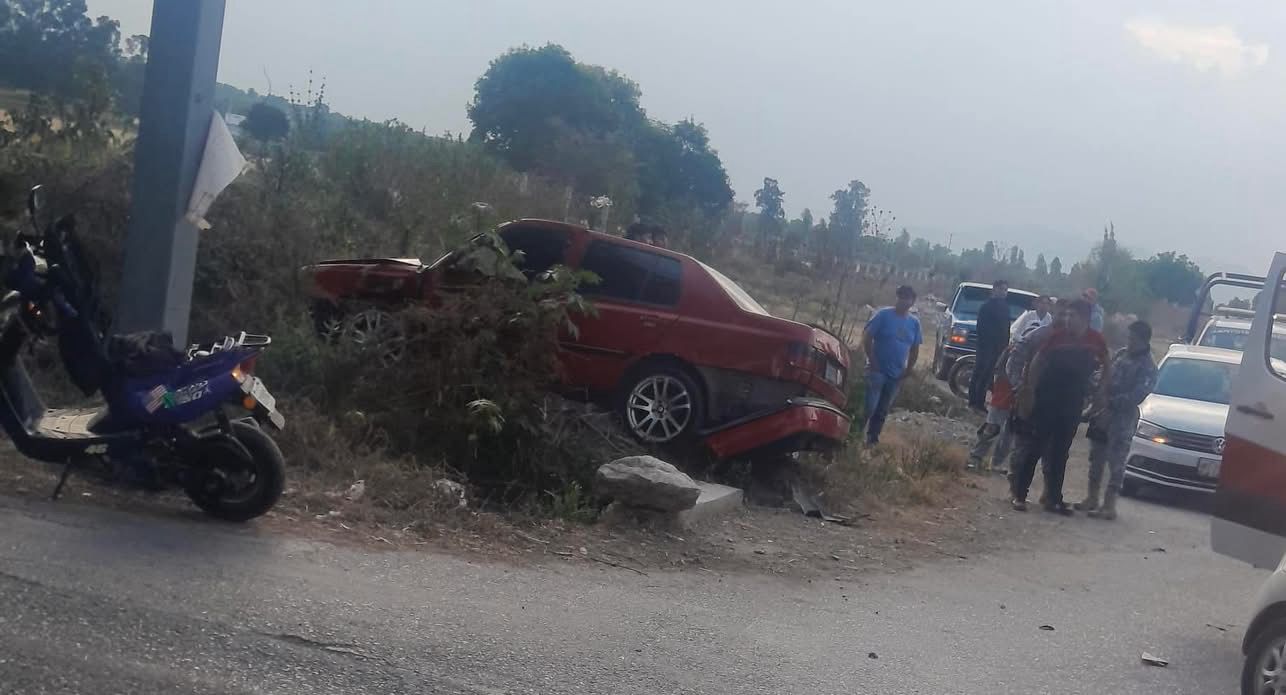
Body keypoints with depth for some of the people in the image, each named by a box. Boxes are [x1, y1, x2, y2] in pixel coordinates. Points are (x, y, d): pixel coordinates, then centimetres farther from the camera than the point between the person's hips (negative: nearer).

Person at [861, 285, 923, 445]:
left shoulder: (914, 322, 7)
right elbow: (866, 337, -8)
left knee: (882, 411, 12)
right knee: (868, 407, -12)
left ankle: (872, 440, 22)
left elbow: (915, 349, 14)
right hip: (877, 371, -5)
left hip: (896, 375, 5)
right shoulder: (884, 315, -8)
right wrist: (872, 362, -12)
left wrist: (908, 370, 5)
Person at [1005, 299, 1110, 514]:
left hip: (1072, 405, 3)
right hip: (1045, 399, -3)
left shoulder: (1096, 340, -2)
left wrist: (1099, 395, 4)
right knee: (1032, 447, -2)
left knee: (1060, 452, 10)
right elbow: (1036, 363, -6)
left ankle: (1053, 499, 16)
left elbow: (1107, 369, 12)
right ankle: (1019, 494, 2)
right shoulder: (1057, 335, -9)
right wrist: (1029, 392, -11)